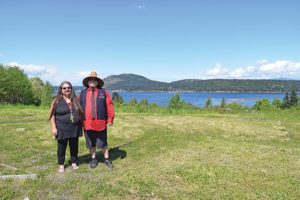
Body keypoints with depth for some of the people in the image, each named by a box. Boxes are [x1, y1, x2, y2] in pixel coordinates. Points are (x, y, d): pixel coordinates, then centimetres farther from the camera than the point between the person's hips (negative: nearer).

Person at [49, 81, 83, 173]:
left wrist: (81, 124, 9)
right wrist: (53, 127, -9)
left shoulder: (76, 99, 6)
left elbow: (81, 112, 12)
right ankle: (61, 165, 21)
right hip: (62, 128, -2)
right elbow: (52, 115, -3)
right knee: (61, 147, 7)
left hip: (75, 128, 3)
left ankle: (74, 163, 25)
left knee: (74, 146, 11)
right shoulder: (57, 101, -3)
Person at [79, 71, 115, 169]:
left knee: (103, 142, 8)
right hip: (87, 123, 2)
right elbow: (79, 107, 10)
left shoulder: (104, 92, 0)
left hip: (100, 122, -2)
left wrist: (110, 119, -7)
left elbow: (109, 105, -3)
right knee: (90, 143, 13)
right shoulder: (82, 93, 8)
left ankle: (106, 159, 24)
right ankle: (93, 159, 30)